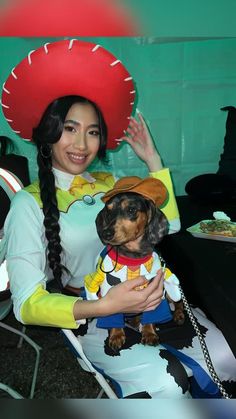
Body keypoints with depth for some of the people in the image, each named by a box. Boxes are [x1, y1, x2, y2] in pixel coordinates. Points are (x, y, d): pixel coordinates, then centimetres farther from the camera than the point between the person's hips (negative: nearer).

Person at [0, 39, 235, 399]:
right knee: (167, 381, -26)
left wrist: (152, 159, 6)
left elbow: (168, 224, 8)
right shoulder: (30, 203, -6)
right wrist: (103, 307, -28)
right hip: (92, 321, -4)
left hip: (147, 303, 5)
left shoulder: (111, 183, 10)